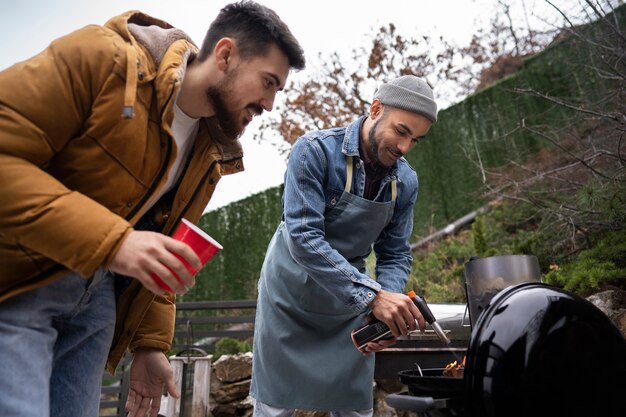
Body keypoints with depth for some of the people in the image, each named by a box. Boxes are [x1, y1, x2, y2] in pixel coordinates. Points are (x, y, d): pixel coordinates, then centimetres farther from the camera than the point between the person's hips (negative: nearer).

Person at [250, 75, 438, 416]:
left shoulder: (406, 182, -6)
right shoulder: (315, 151, -23)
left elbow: (395, 254, -2)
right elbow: (303, 237, -31)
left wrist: (389, 310, -22)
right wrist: (372, 295, -38)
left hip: (351, 298, 4)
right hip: (292, 291, -4)